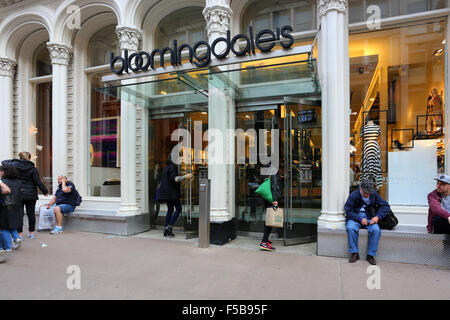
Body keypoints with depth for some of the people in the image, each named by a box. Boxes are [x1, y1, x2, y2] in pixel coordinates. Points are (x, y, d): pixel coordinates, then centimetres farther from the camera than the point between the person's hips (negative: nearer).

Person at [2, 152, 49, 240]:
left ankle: (19, 234, 9)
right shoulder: (32, 168, -8)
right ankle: (31, 233, 16)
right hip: (30, 195, -1)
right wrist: (45, 191, 3)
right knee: (31, 213, 8)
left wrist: (14, 160, 24)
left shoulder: (14, 165, -2)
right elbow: (38, 182, -7)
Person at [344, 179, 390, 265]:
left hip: (369, 217, 2)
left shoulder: (374, 194, 0)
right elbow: (348, 211, -7)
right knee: (351, 228, -33)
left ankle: (371, 255, -12)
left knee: (376, 230, -30)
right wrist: (360, 219, -20)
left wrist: (378, 217, -12)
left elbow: (385, 206, 4)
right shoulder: (354, 195, -7)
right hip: (356, 217, -2)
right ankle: (354, 253, -17)